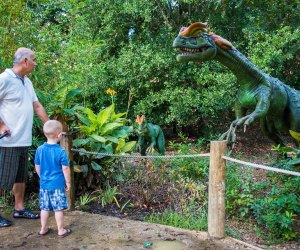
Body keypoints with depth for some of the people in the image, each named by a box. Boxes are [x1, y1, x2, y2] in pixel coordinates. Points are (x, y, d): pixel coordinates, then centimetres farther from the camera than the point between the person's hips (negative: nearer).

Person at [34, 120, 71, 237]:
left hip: (44, 184, 4)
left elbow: (37, 167, 6)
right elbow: (65, 169, -12)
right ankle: (61, 230, 16)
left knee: (44, 208, 16)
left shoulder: (39, 149, -3)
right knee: (58, 209, 6)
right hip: (58, 184, -4)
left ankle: (43, 229, 28)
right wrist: (68, 182, 0)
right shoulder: (61, 151, -16)